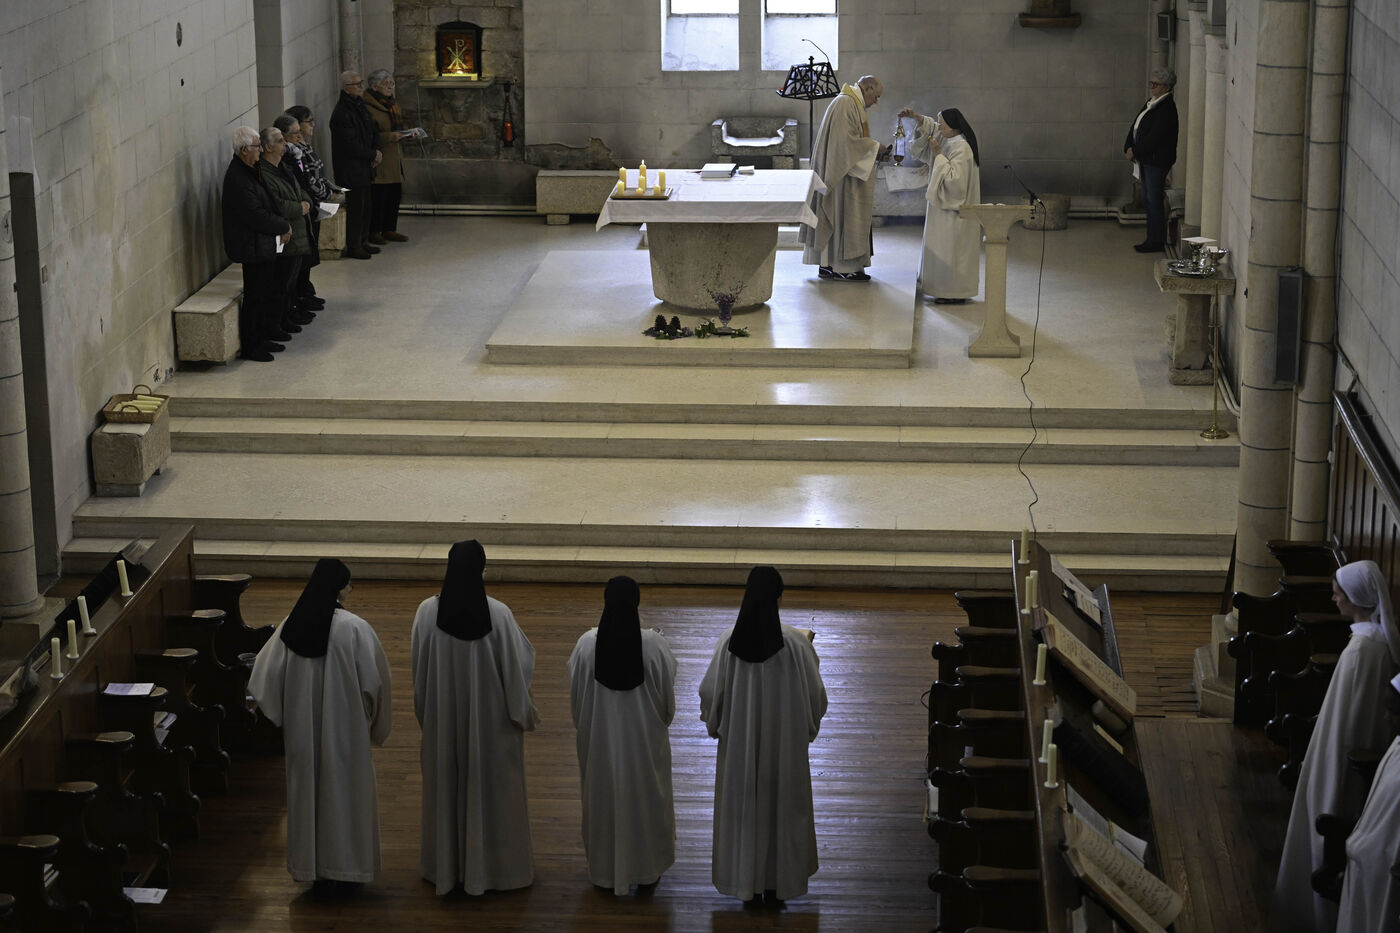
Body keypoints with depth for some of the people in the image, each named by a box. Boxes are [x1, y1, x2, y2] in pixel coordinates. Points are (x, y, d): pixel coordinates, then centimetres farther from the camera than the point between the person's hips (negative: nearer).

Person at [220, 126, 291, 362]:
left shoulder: (248, 172, 10)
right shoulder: (237, 178, -22)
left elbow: (266, 207, 16)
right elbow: (255, 216, -25)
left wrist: (281, 224, 0)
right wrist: (283, 227, -13)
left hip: (264, 245, 10)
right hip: (253, 247, -10)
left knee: (265, 295, 17)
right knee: (255, 297, -2)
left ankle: (262, 339, 29)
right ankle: (249, 347, 8)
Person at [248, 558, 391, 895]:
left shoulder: (291, 626, -4)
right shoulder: (354, 628, -16)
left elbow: (267, 676, 0)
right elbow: (374, 679, -11)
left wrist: (279, 716, 14)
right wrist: (375, 723, 4)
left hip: (302, 728, 4)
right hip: (344, 726, -4)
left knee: (308, 788, 14)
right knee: (343, 791, 9)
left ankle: (312, 868, 22)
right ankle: (342, 870, 14)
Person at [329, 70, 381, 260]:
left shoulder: (359, 105, 10)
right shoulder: (342, 113, -20)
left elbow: (371, 131, 20)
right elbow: (351, 146, -22)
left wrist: (375, 153, 2)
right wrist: (374, 154, -11)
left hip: (364, 167, 9)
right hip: (350, 171, -9)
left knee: (365, 207, 15)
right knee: (355, 207, -3)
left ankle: (361, 242, 26)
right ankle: (353, 247, 6)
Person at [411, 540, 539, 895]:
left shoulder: (428, 612, -14)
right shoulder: (498, 614, -21)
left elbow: (419, 669, -2)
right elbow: (516, 667, -12)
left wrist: (424, 712, 14)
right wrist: (524, 712, 5)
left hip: (443, 716, 2)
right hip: (490, 716, -2)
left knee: (446, 785, 18)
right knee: (491, 785, 14)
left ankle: (445, 865, 31)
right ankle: (496, 863, 26)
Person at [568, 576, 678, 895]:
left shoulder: (587, 644, -17)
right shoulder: (654, 644, -19)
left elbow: (575, 695, -4)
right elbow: (667, 694, -6)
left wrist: (584, 726, 16)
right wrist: (662, 722, 15)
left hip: (599, 737, 1)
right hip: (645, 737, 0)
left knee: (603, 798, 18)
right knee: (646, 797, 19)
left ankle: (606, 870, 31)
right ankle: (647, 867, 32)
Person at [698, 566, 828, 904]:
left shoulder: (729, 641, -15)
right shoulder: (795, 643, -19)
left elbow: (710, 691, -6)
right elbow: (815, 693, -9)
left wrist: (715, 722, 15)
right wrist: (809, 652, 9)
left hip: (739, 740, 1)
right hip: (784, 739, -1)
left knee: (742, 804, 17)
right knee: (781, 806, 16)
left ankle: (745, 881, 27)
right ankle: (777, 883, 25)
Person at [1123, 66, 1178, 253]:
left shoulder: (1166, 108, -15)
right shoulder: (1151, 103, 15)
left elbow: (1154, 137, -21)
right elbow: (1135, 127, 14)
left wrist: (1135, 151, -14)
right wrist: (1129, 148, 0)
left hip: (1157, 160, -10)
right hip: (1146, 159, 10)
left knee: (1154, 201, -5)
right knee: (1148, 201, 13)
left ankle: (1157, 242, 0)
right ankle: (1153, 239, 20)